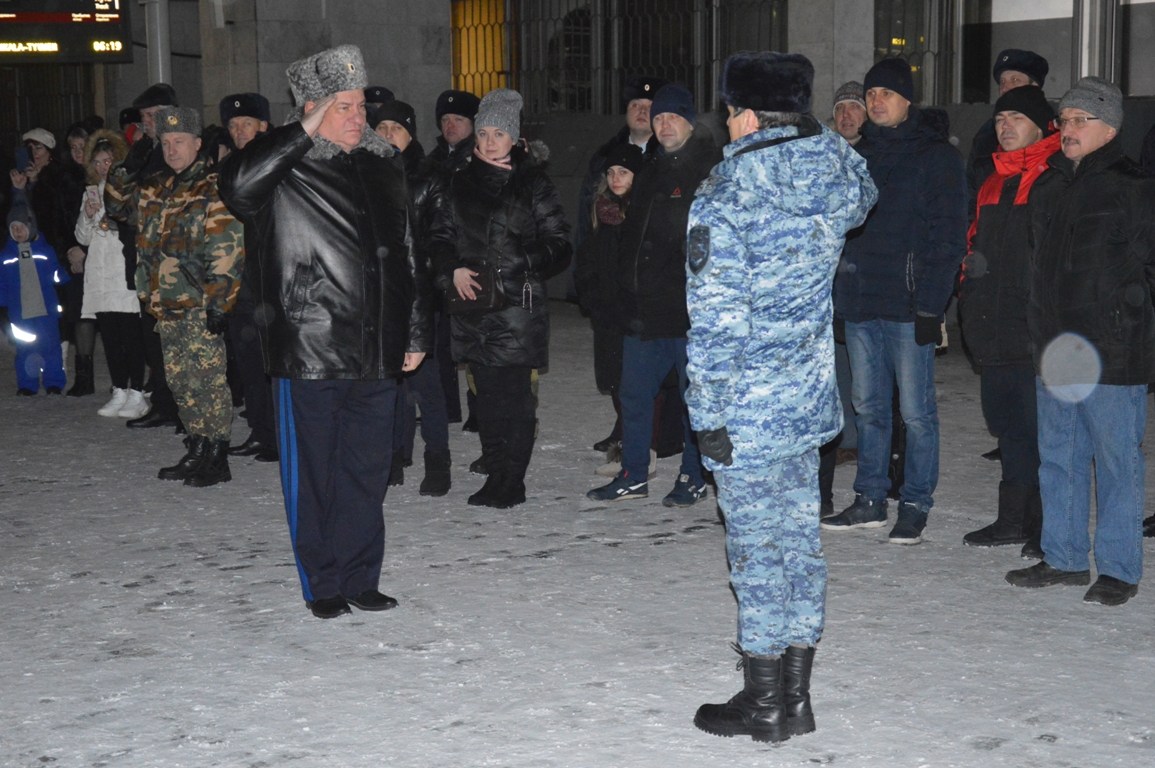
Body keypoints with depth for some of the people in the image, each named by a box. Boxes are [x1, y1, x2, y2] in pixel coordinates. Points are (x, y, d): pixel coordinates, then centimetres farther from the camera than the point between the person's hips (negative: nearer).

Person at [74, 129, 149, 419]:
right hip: (100, 273, 6)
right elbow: (83, 238, 15)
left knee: (131, 333, -7)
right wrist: (88, 215, -3)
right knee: (109, 333, 6)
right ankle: (119, 392, 13)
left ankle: (137, 393, -2)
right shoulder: (91, 193, 16)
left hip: (126, 272, -6)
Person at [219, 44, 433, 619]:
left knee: (367, 470, 12)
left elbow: (408, 259, 19)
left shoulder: (383, 168, 14)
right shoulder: (285, 172, -4)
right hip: (307, 352, -5)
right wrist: (304, 133, -23)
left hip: (375, 355, 5)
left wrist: (415, 333, 17)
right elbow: (236, 186, -28)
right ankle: (322, 584, 17)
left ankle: (360, 578, 24)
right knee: (313, 475, 5)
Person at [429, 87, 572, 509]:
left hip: (518, 303, -4)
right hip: (473, 303, 4)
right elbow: (440, 233, 18)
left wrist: (524, 262, -16)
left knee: (514, 393, -5)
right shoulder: (461, 182, 13)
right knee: (487, 393, 7)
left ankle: (511, 484, 3)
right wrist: (453, 269, 0)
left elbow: (559, 244, 0)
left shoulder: (533, 183, 2)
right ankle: (496, 477, 17)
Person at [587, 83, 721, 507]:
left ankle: (693, 477, 15)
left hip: (691, 310, -7)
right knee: (634, 393, 10)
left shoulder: (712, 170, -6)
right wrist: (628, 288, 16)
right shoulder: (651, 173, 17)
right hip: (646, 309, 7)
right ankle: (633, 475, 21)